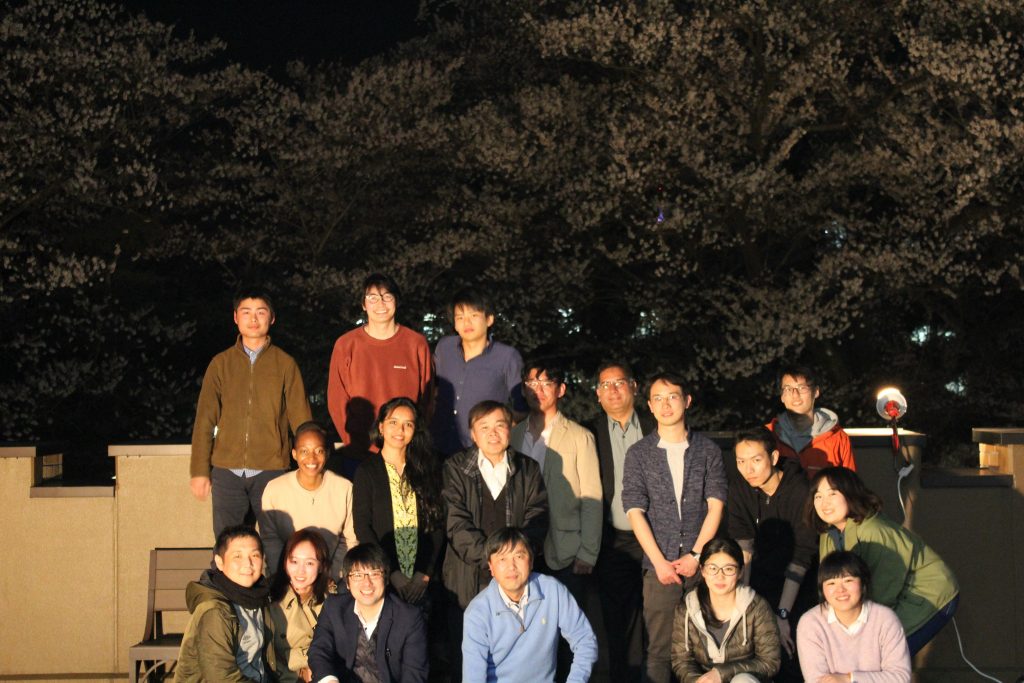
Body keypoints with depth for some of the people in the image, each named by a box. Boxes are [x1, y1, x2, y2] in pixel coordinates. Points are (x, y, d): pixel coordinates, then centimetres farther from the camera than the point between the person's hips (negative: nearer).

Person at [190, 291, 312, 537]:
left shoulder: (285, 364, 6)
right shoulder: (220, 364, 9)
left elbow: (300, 419, 5)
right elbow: (204, 420, 8)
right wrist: (200, 471, 2)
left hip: (271, 471, -1)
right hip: (227, 472, 1)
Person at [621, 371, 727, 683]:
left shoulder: (708, 450, 7)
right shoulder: (638, 454, 6)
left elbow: (715, 506, 1)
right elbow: (635, 512, 0)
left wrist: (696, 555, -8)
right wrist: (660, 561, -8)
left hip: (702, 564, 0)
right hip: (659, 565, 0)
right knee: (659, 648, -1)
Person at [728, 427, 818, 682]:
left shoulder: (800, 491, -20)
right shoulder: (739, 488, -5)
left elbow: (800, 557, -22)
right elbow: (743, 548, -9)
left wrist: (782, 614, -25)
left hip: (798, 589, -4)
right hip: (762, 584, 4)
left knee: (789, 659, -14)